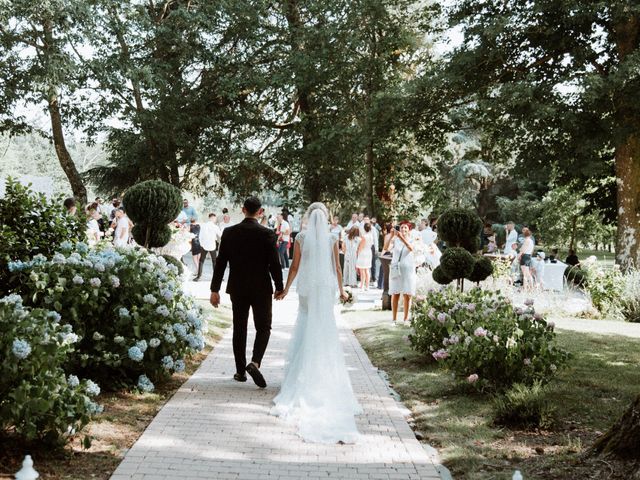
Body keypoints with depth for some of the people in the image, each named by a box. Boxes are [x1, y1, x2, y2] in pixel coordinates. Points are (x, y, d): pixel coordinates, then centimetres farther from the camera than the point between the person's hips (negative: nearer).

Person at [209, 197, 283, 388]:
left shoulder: (229, 232, -3)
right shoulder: (267, 234, -11)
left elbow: (220, 262, -2)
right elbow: (274, 264, -9)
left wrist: (215, 289, 4)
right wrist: (279, 287, 5)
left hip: (237, 289, 3)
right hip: (261, 289, -2)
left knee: (239, 329, 13)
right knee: (263, 328, 9)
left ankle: (240, 371, 17)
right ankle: (255, 362, -13)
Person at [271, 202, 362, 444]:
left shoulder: (301, 238, -4)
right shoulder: (332, 239, -3)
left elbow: (295, 266, -2)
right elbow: (337, 267, 1)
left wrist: (286, 288, 8)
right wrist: (341, 290, 15)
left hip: (307, 288, 0)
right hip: (327, 288, 0)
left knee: (306, 328, 10)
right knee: (326, 332, 7)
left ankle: (304, 378, 9)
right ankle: (325, 377, 7)